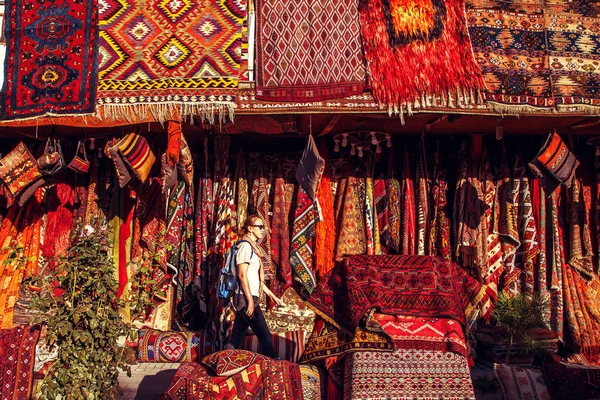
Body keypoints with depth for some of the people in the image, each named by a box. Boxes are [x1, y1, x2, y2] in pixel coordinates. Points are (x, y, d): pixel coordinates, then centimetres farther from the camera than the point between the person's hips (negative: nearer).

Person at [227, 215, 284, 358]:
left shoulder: (252, 248, 18)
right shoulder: (245, 246, -9)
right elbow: (242, 275, -17)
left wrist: (273, 296, 20)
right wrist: (250, 301, -20)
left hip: (243, 300, 9)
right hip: (246, 299, -9)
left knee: (236, 339, 10)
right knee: (265, 336, -4)